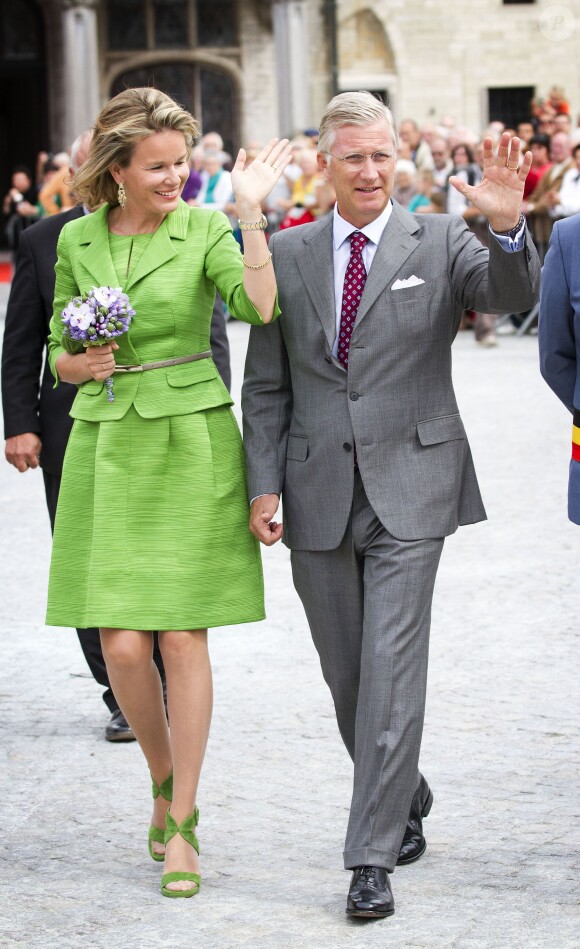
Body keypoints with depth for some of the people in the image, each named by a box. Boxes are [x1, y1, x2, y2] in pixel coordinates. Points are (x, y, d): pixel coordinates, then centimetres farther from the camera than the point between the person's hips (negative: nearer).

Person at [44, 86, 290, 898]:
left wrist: (251, 213, -22)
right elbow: (59, 353, 14)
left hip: (191, 443, -2)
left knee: (183, 638, -2)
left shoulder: (203, 230, -2)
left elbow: (261, 310, -18)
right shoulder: (77, 239, 7)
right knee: (123, 643, -3)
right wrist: (82, 363, -7)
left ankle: (182, 824, 9)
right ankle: (164, 780, 25)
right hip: (108, 445, 2)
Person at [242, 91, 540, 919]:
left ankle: (374, 857, -6)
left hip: (409, 487, -3)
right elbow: (266, 385, 8)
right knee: (345, 674, 12)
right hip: (319, 495, 3)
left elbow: (511, 295, -18)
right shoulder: (287, 254, 6)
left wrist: (510, 227, -37)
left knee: (391, 670, -9)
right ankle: (406, 807, 33)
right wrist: (264, 485, 0)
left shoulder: (440, 241, 0)